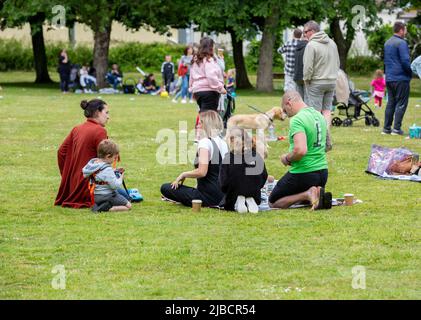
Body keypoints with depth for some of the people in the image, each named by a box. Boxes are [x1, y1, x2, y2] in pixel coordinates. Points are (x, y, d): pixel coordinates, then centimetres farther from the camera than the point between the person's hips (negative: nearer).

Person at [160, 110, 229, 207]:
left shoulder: (205, 142, -15)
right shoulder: (223, 143, 9)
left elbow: (201, 172, -26)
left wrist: (183, 175, -10)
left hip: (208, 195, -9)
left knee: (165, 188, -3)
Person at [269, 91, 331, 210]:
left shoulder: (297, 120, -20)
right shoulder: (319, 115, 9)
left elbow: (301, 150, -33)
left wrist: (287, 158, -12)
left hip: (303, 173, -8)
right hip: (322, 172, 8)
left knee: (273, 202, 8)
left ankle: (307, 195, -13)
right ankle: (319, 195, 0)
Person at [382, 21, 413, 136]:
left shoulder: (387, 43, 15)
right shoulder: (401, 43, -13)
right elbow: (405, 61, -19)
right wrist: (410, 72, -4)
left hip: (389, 78, 8)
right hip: (401, 78, -8)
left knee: (391, 103, 12)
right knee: (401, 103, -3)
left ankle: (386, 128, 12)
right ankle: (397, 128, -7)